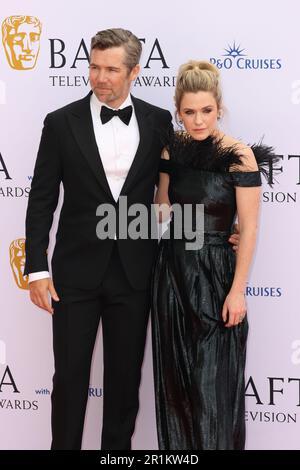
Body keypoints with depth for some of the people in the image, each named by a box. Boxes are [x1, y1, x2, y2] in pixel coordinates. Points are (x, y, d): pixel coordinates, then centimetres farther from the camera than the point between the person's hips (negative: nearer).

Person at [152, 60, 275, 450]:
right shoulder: (172, 149, 1)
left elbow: (249, 228, -12)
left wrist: (237, 290, -13)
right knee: (175, 372, 13)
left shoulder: (239, 156, -14)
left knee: (212, 378, 1)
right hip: (173, 267, 5)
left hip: (215, 271, -5)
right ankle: (177, 445, 29)